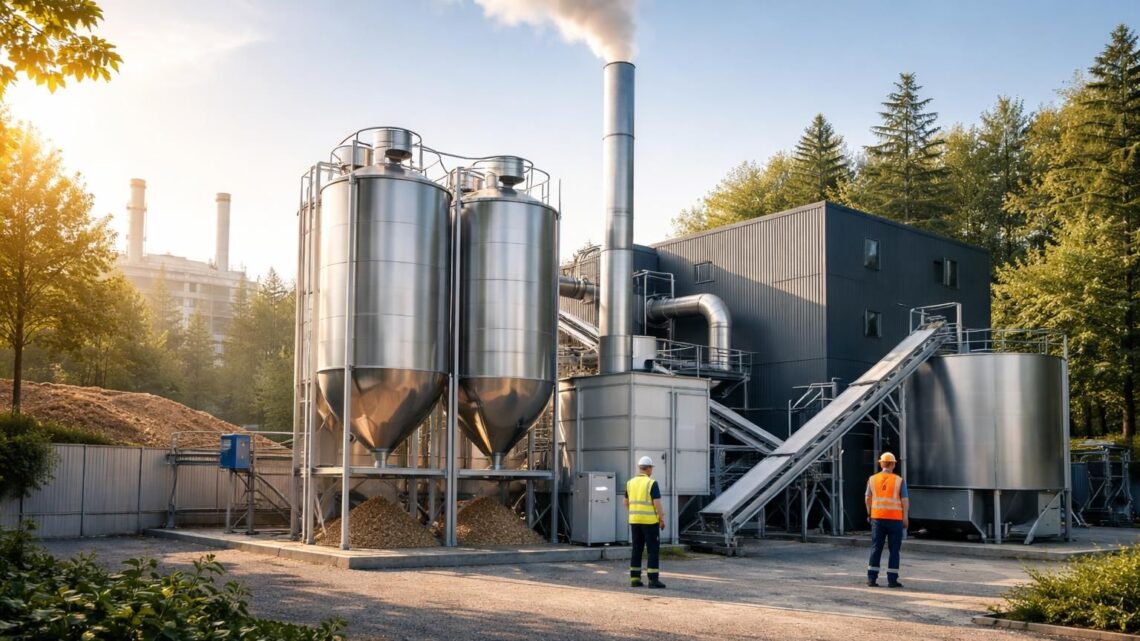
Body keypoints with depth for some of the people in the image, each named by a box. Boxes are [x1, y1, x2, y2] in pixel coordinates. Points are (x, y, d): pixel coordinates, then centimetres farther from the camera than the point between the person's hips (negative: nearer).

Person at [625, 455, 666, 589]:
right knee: (654, 550, 1)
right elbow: (657, 503, -15)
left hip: (634, 521, 6)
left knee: (637, 550, 11)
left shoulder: (630, 483, 8)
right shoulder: (652, 483, -11)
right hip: (650, 521, -6)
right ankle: (653, 579, -2)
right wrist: (662, 519, -7)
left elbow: (626, 503, 16)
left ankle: (634, 579, 10)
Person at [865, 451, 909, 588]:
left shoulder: (872, 479, 2)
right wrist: (906, 518, 0)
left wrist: (870, 513, 24)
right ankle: (892, 580, 4)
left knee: (876, 549, 8)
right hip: (895, 519, -2)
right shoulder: (899, 481, -5)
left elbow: (868, 499, 9)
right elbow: (905, 501, -7)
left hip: (877, 518, 3)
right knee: (894, 550, 5)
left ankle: (872, 578, 5)